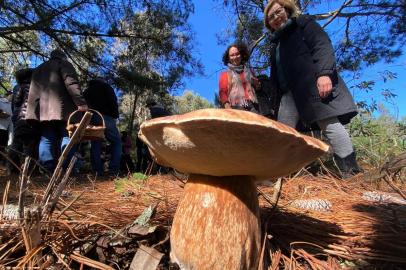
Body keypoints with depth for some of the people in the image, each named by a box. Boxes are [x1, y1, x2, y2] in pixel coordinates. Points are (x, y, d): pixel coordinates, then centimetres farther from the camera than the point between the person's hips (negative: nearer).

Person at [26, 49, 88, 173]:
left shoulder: (38, 69, 32)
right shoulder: (64, 64, 12)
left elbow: (33, 93, 25)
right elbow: (71, 83, -8)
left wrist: (34, 112, 21)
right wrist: (81, 102, -18)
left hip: (43, 110, 6)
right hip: (62, 108, -6)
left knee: (47, 139, 1)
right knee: (67, 137, -9)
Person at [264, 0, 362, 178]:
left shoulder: (303, 23, 13)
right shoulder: (276, 42, 30)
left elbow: (323, 45, -4)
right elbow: (275, 75, 25)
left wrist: (324, 73, -21)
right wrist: (277, 95, 15)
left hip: (313, 83, -6)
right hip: (290, 92, 6)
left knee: (330, 125, -13)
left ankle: (351, 173, -7)